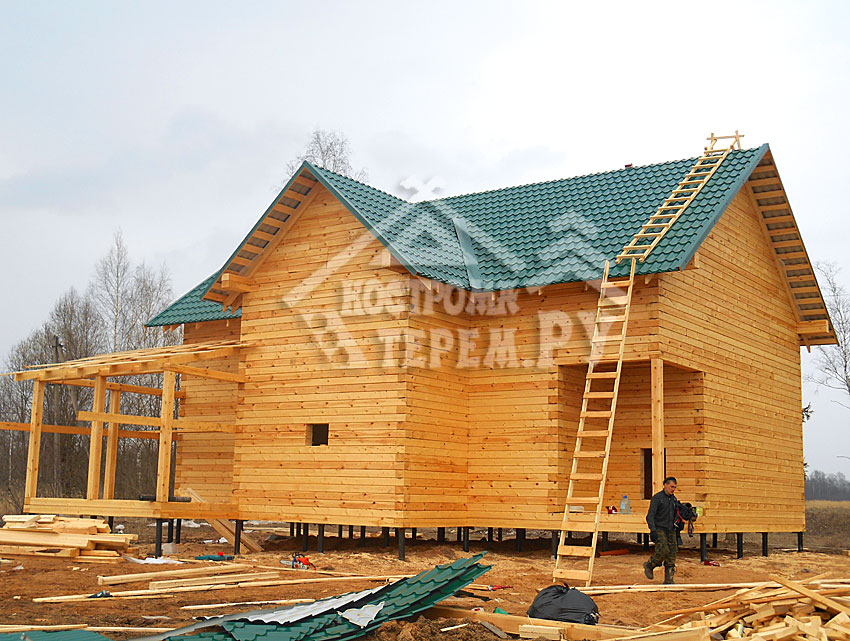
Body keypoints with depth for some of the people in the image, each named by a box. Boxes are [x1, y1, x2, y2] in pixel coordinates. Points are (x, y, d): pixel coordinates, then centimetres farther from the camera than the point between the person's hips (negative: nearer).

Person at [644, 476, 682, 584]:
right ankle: (649, 566, 7)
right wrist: (652, 530, -24)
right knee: (663, 551, -19)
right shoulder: (657, 498, -7)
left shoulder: (674, 499, 14)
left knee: (671, 555, 0)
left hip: (671, 531, 6)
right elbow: (650, 516, -12)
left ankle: (669, 580, 4)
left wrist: (677, 530, 21)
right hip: (659, 530, -6)